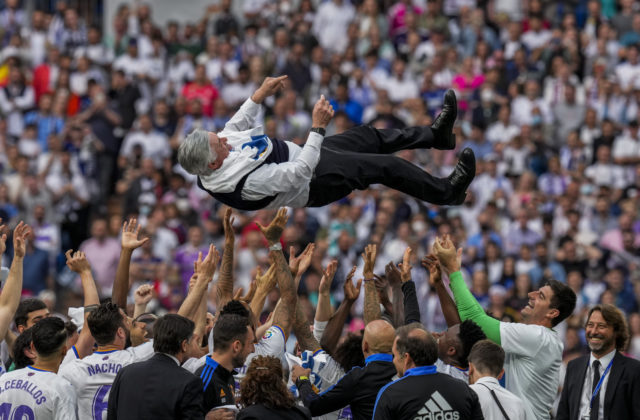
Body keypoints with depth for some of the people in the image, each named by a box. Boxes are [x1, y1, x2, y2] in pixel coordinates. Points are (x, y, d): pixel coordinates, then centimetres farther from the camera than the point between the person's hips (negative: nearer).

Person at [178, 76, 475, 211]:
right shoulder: (247, 181, -41)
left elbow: (235, 125, 8)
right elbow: (299, 173, -38)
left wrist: (260, 95, 5)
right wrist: (318, 127, -37)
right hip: (316, 180, -9)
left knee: (370, 136, 18)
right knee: (386, 166, -7)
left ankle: (436, 134, 35)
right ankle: (446, 192, 13)